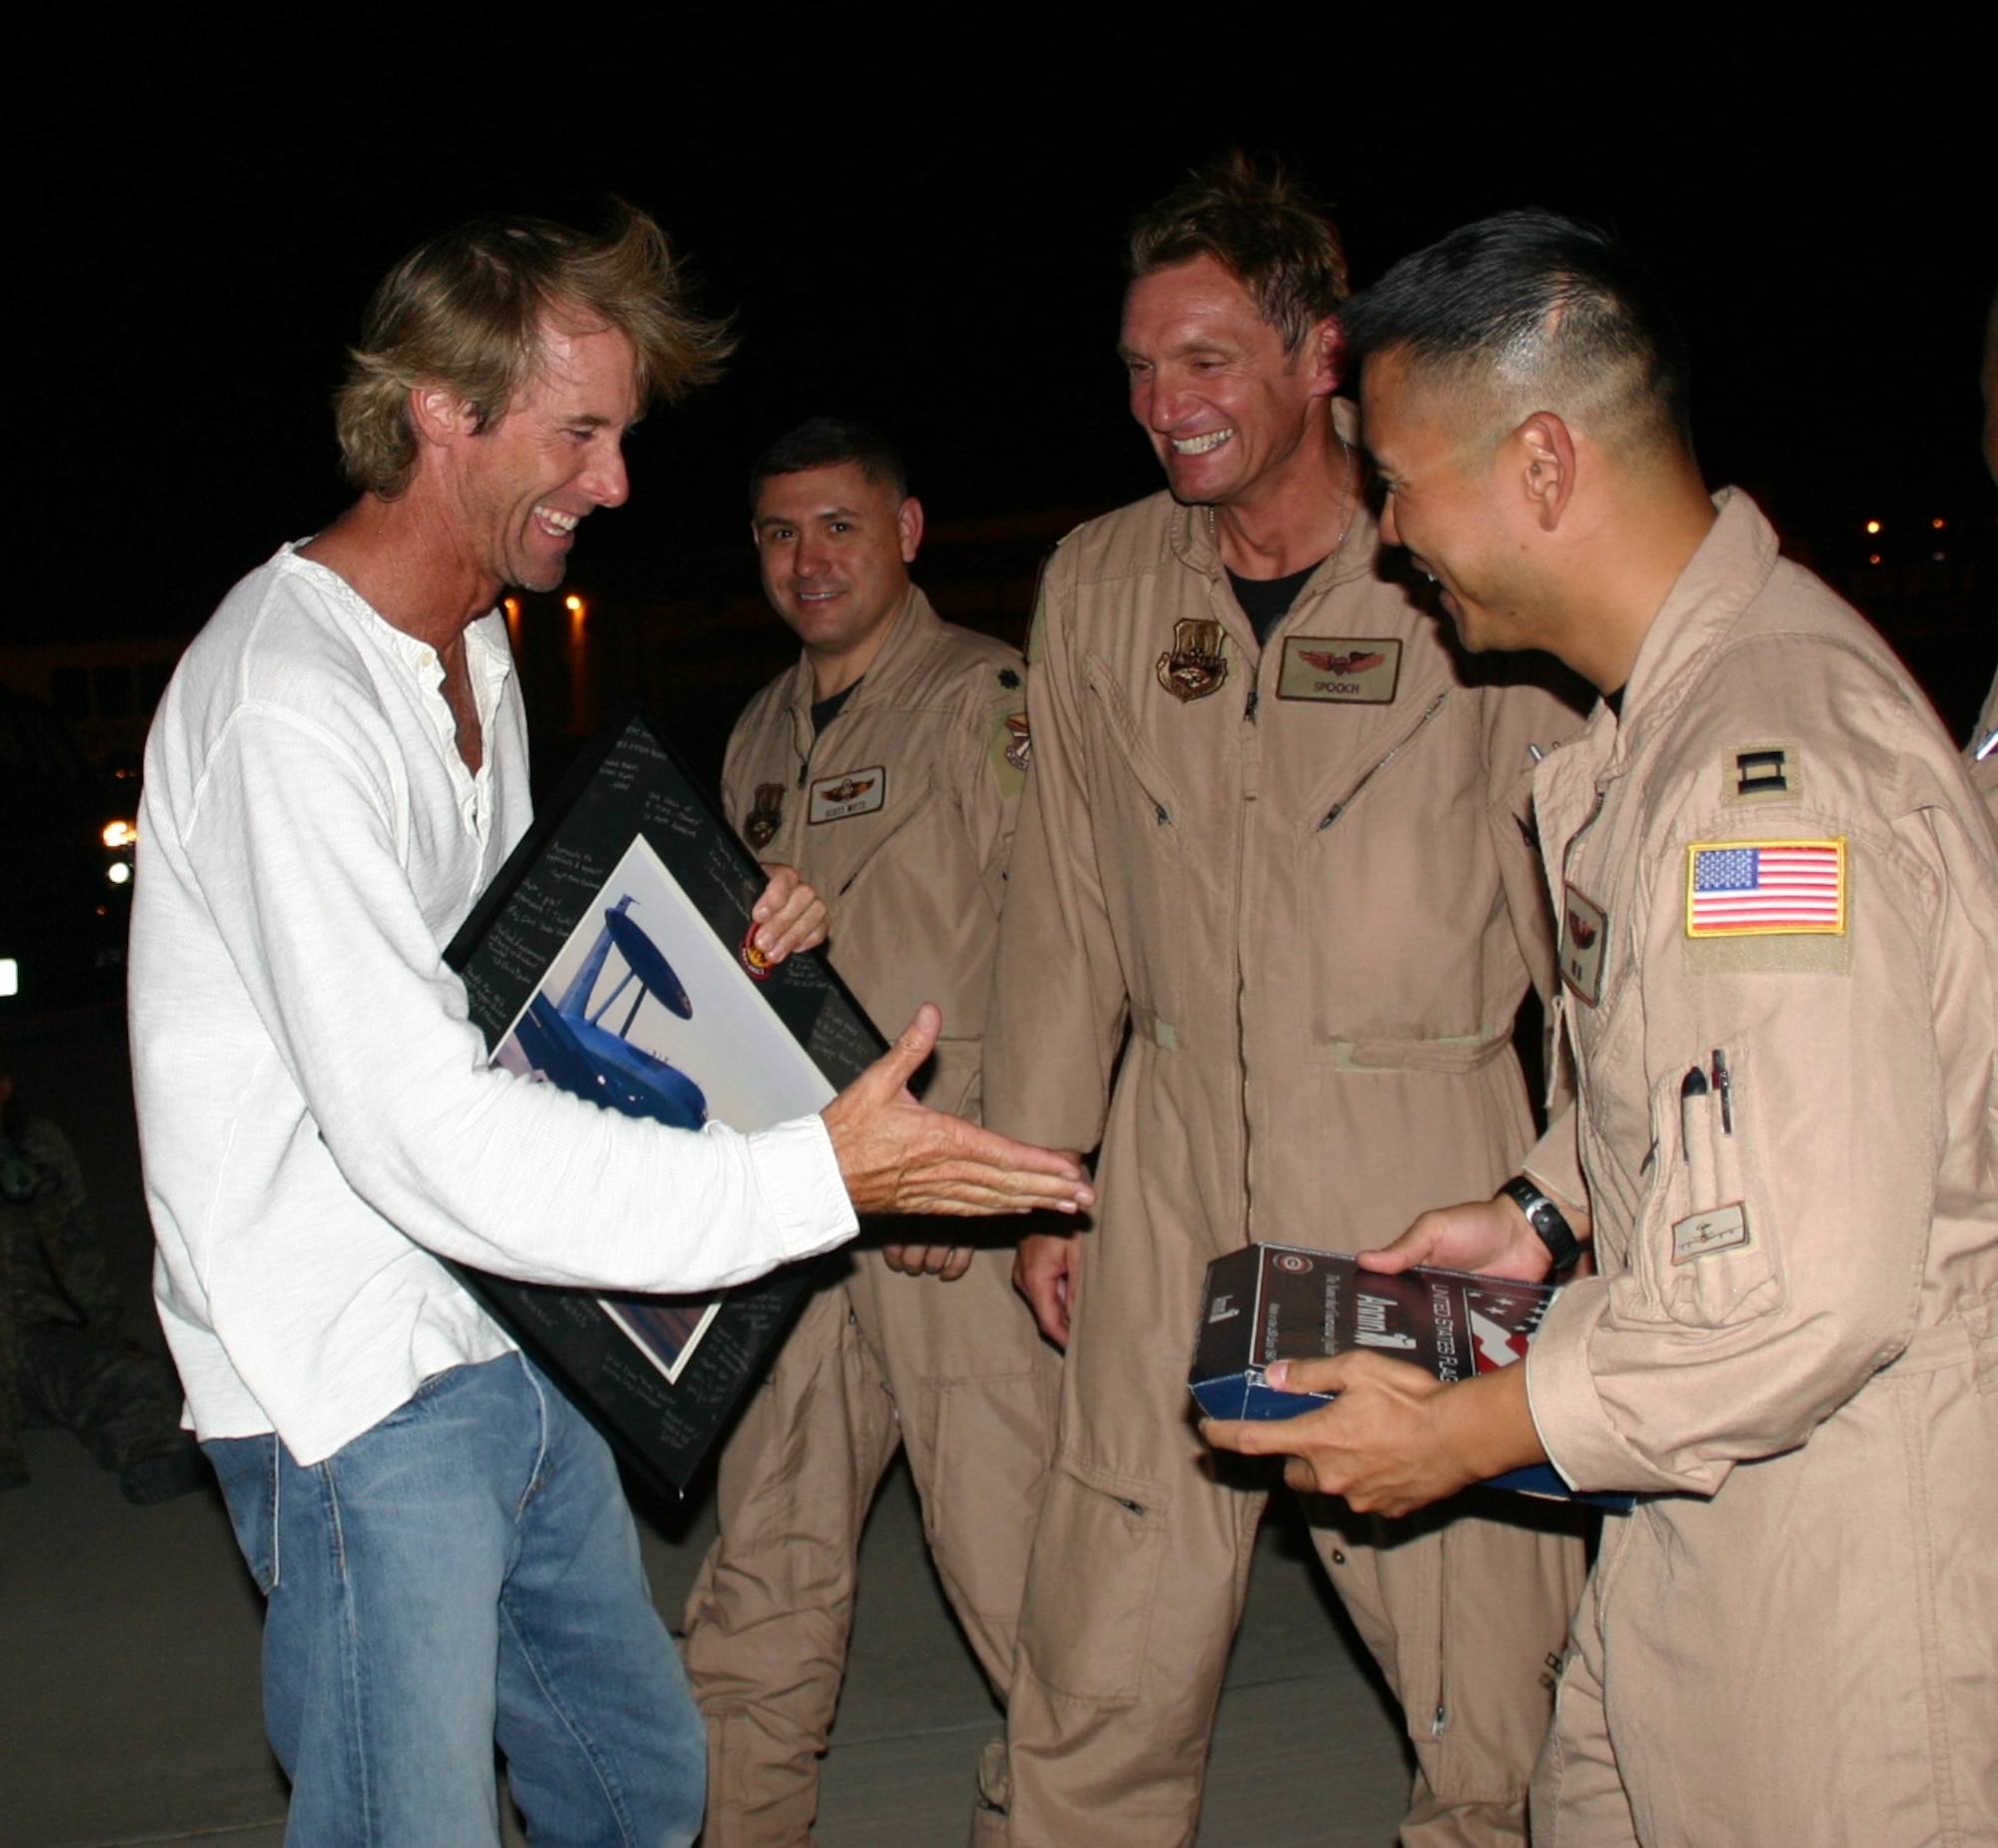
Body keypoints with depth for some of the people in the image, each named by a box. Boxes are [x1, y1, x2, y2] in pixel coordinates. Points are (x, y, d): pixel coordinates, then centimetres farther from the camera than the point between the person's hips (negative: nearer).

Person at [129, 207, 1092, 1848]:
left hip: (506, 1341, 9)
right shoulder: (290, 697, -22)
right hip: (359, 1384, -9)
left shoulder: (473, 651, 11)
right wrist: (819, 1175, -29)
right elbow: (423, 1135, -29)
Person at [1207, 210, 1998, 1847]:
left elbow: (1801, 1294, -31)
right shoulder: (1681, 685, 5)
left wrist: (1469, 1431, -19)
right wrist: (1552, 1208, 11)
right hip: (1721, 1485, 9)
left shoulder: (1771, 757, -28)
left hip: (1855, 1513, -9)